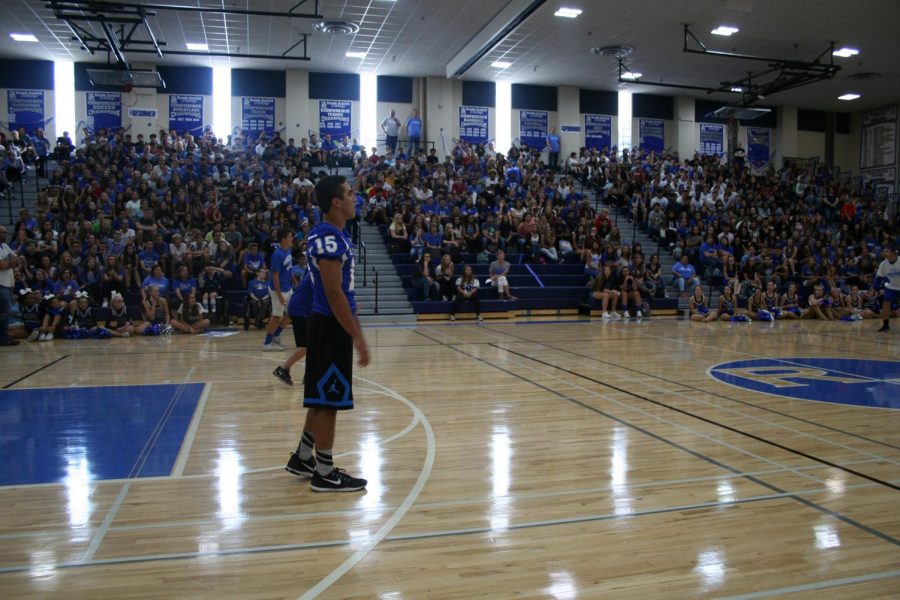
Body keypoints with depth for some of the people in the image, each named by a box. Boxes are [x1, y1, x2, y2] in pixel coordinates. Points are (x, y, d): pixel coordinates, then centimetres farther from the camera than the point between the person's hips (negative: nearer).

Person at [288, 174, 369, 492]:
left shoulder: (333, 235, 14)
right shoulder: (328, 237, -18)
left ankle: (303, 459, 31)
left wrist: (355, 331, 21)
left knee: (322, 398, 18)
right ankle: (325, 474, 10)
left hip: (332, 326, 10)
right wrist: (357, 337, -21)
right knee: (327, 400, -1)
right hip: (331, 327, -10)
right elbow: (334, 293, -23)